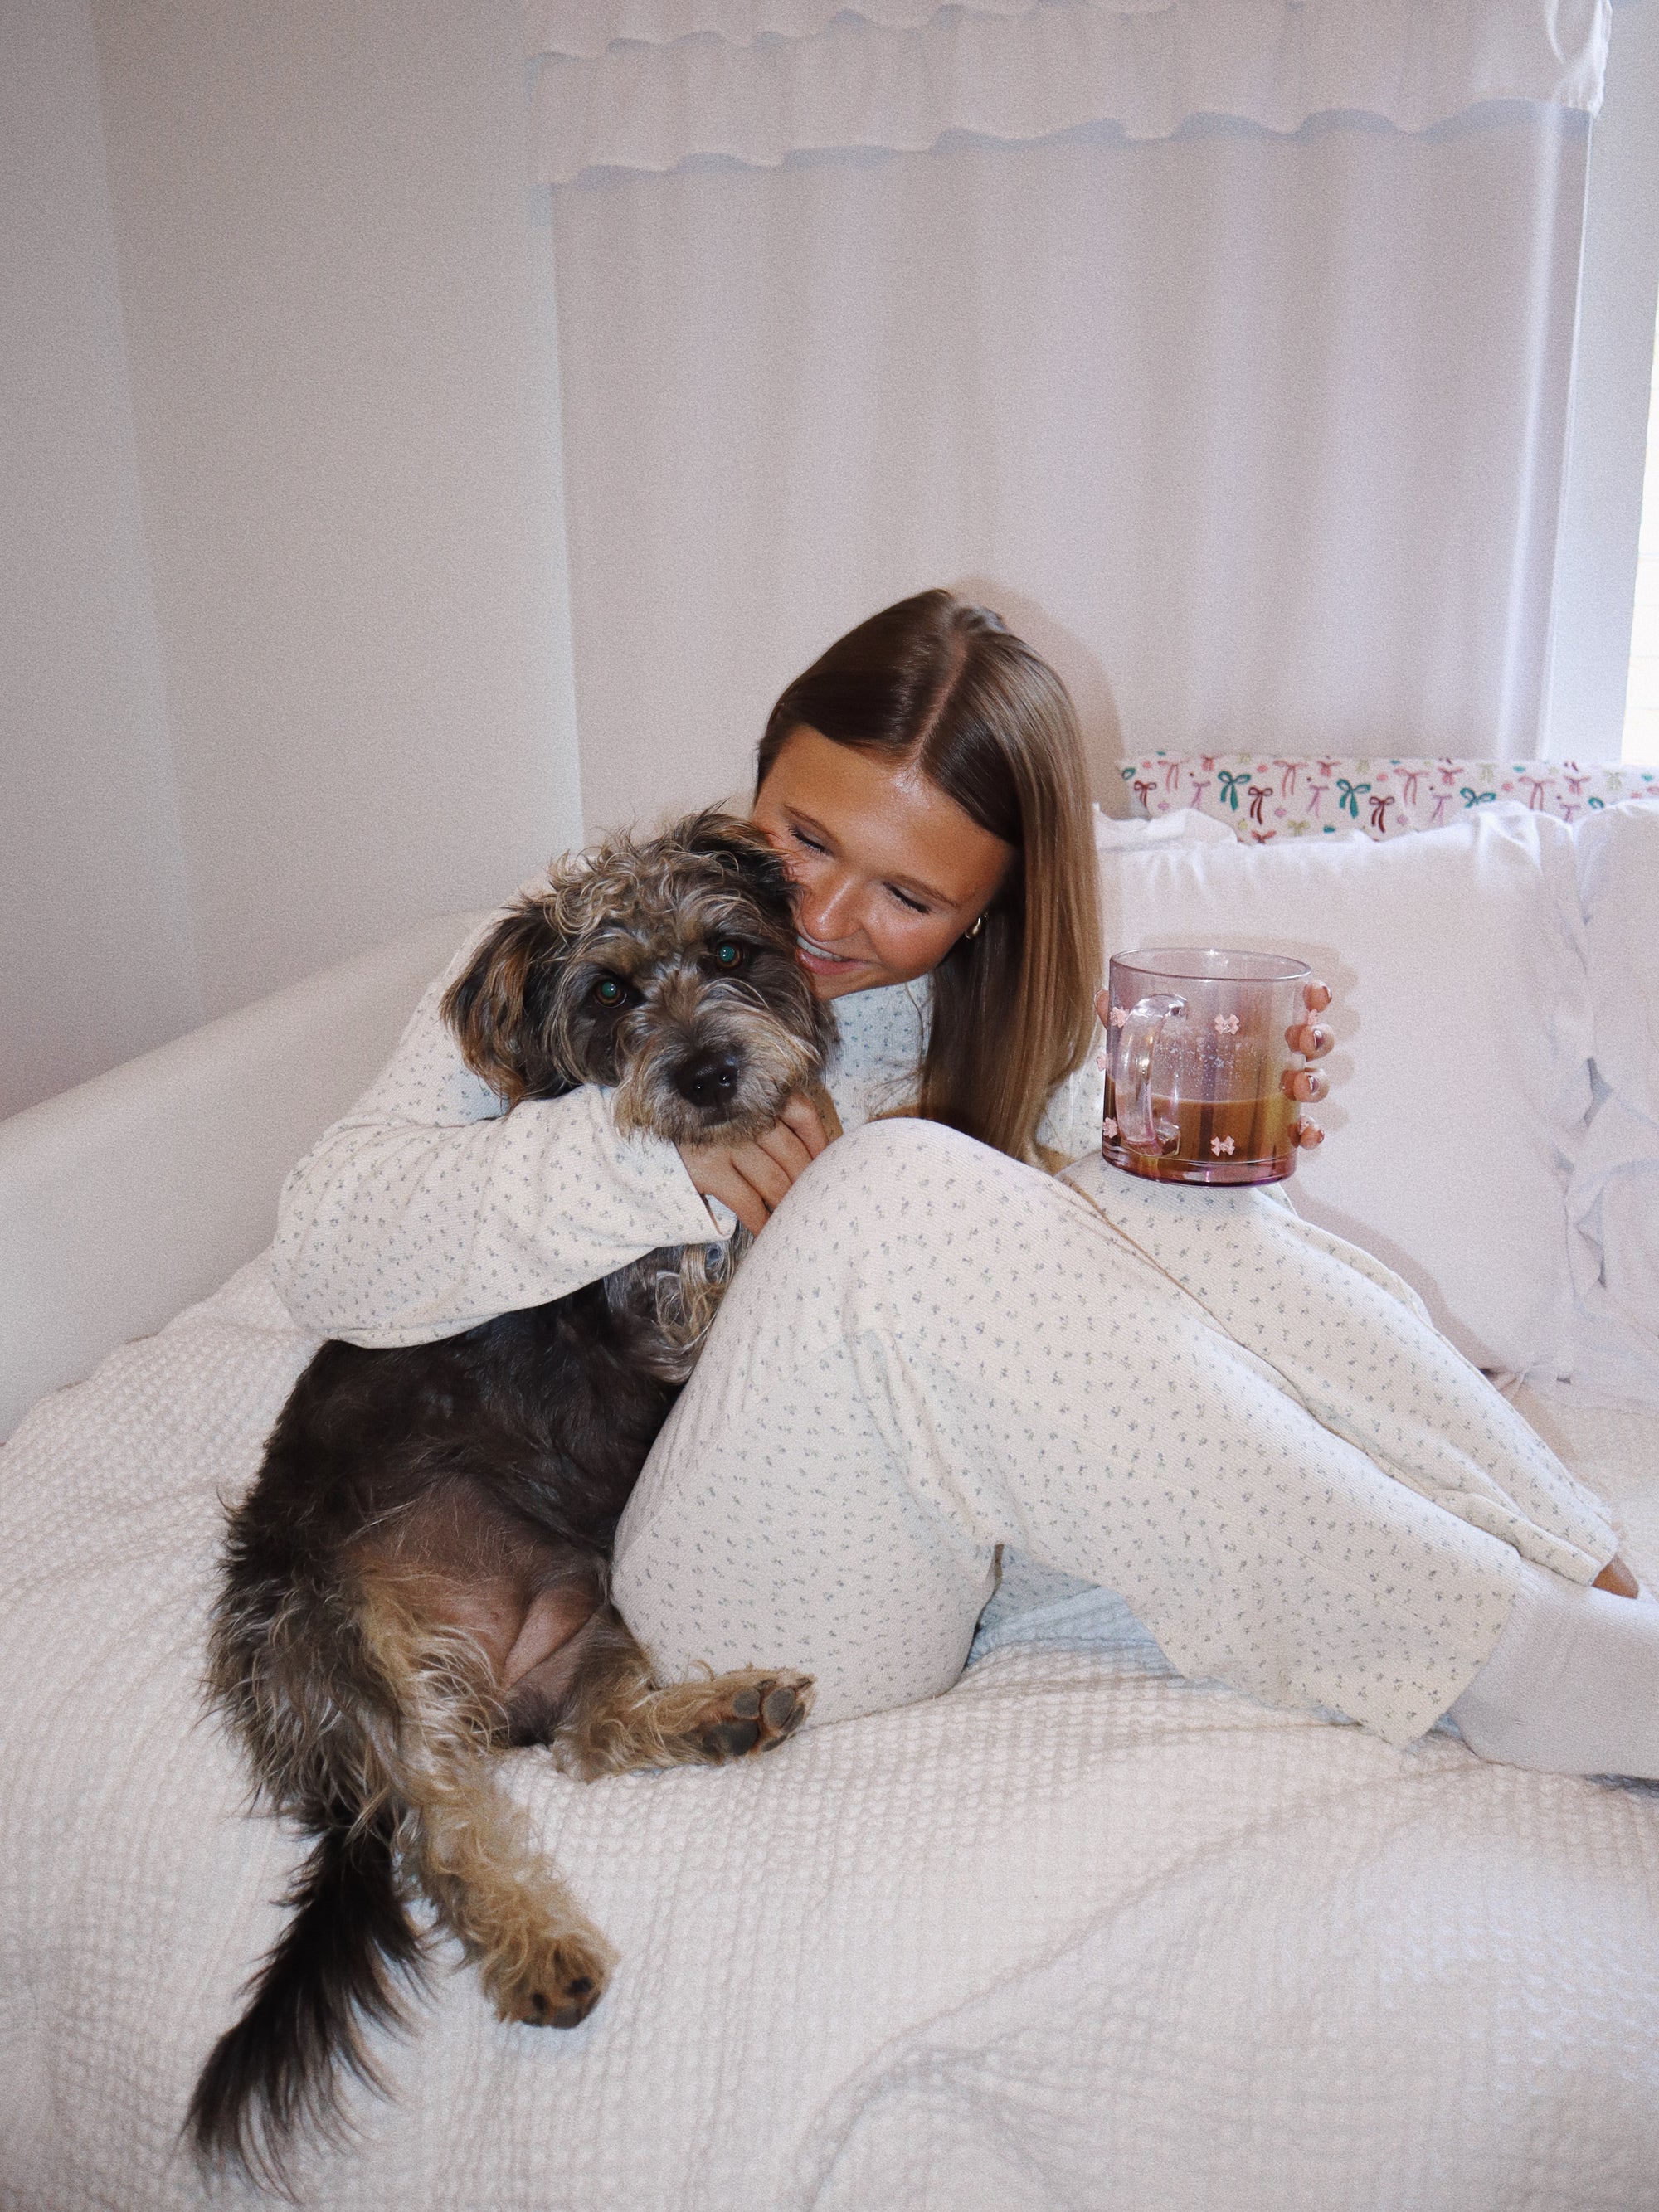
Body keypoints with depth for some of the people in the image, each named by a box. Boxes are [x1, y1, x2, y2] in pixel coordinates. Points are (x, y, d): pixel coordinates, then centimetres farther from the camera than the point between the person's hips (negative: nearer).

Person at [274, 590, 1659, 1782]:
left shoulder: (1001, 1014, 8)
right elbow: (326, 1251, -14)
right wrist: (653, 1148, -26)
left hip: (937, 1545, 4)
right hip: (728, 1607, -4)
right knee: (900, 1188, -32)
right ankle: (1510, 1667, -28)